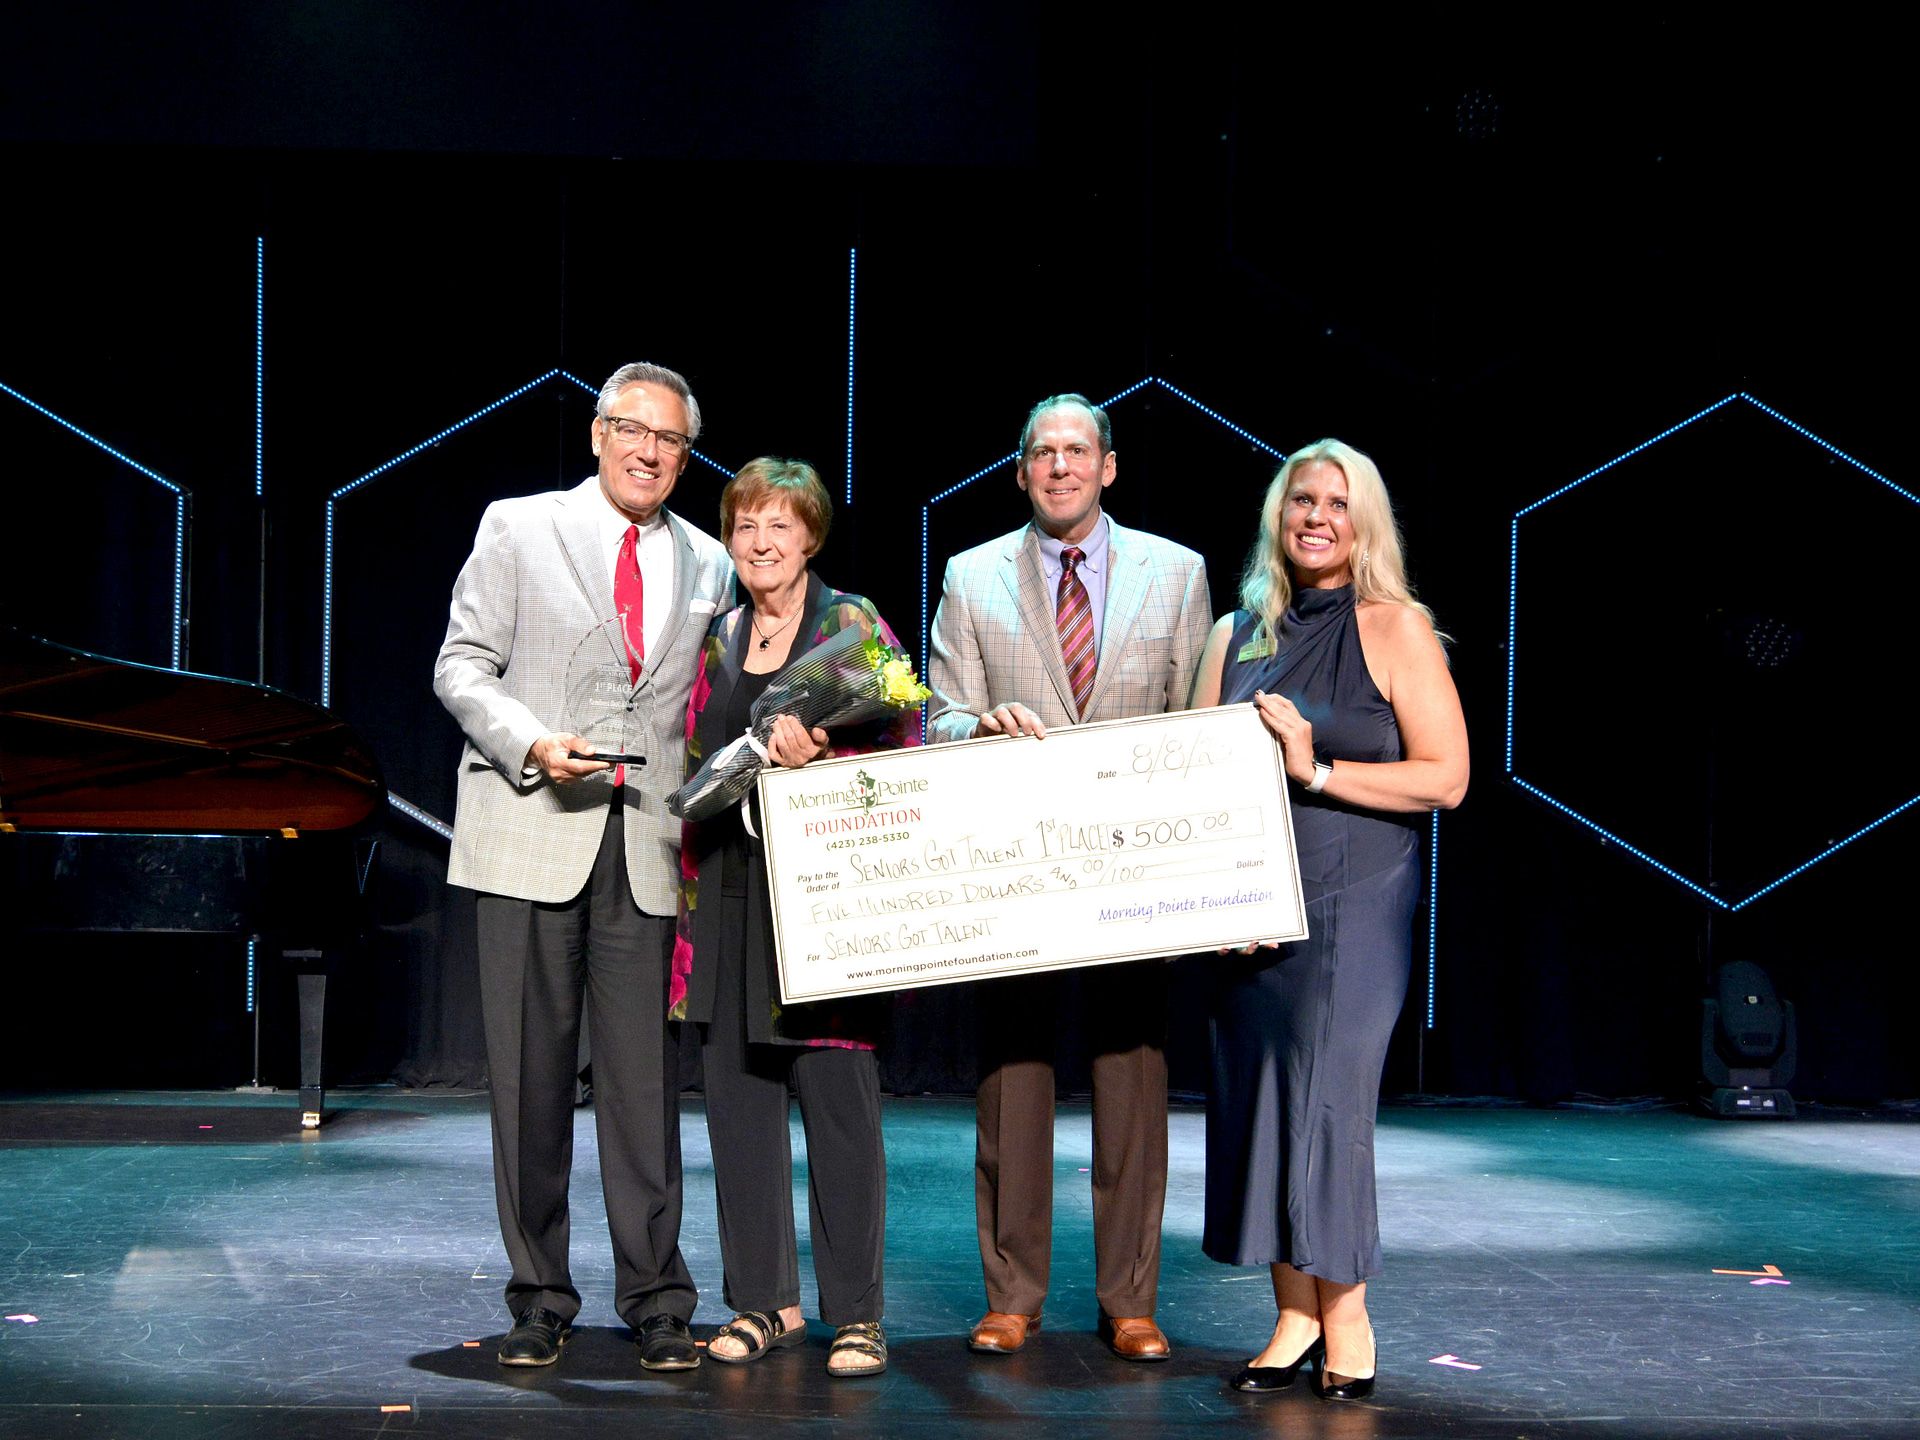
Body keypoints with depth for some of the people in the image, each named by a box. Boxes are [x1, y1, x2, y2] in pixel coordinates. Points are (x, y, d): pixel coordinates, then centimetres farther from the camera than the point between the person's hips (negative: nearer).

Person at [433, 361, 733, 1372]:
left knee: (645, 1076, -2)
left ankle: (655, 1300, 7)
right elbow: (462, 666, 3)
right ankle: (539, 1298, 12)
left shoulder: (708, 566, 15)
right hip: (530, 835, -2)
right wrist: (532, 745, -14)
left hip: (648, 845, 2)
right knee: (530, 1073, 1)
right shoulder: (517, 529, 6)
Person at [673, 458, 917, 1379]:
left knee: (837, 1093, -6)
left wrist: (816, 757, -21)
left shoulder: (851, 624, 1)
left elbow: (902, 744, -5)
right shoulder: (719, 640, 15)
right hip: (730, 887, 5)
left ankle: (856, 1312, 2)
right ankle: (764, 1300, 15)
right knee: (737, 1091, 4)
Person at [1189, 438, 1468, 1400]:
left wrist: (1317, 770, -14)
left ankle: (1345, 1321, 8)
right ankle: (1295, 1314, 13)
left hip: (1354, 901, -5)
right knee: (1256, 1094, 3)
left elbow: (1445, 779, -7)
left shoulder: (1395, 629, -1)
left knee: (1326, 1094, -6)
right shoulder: (1237, 634, 13)